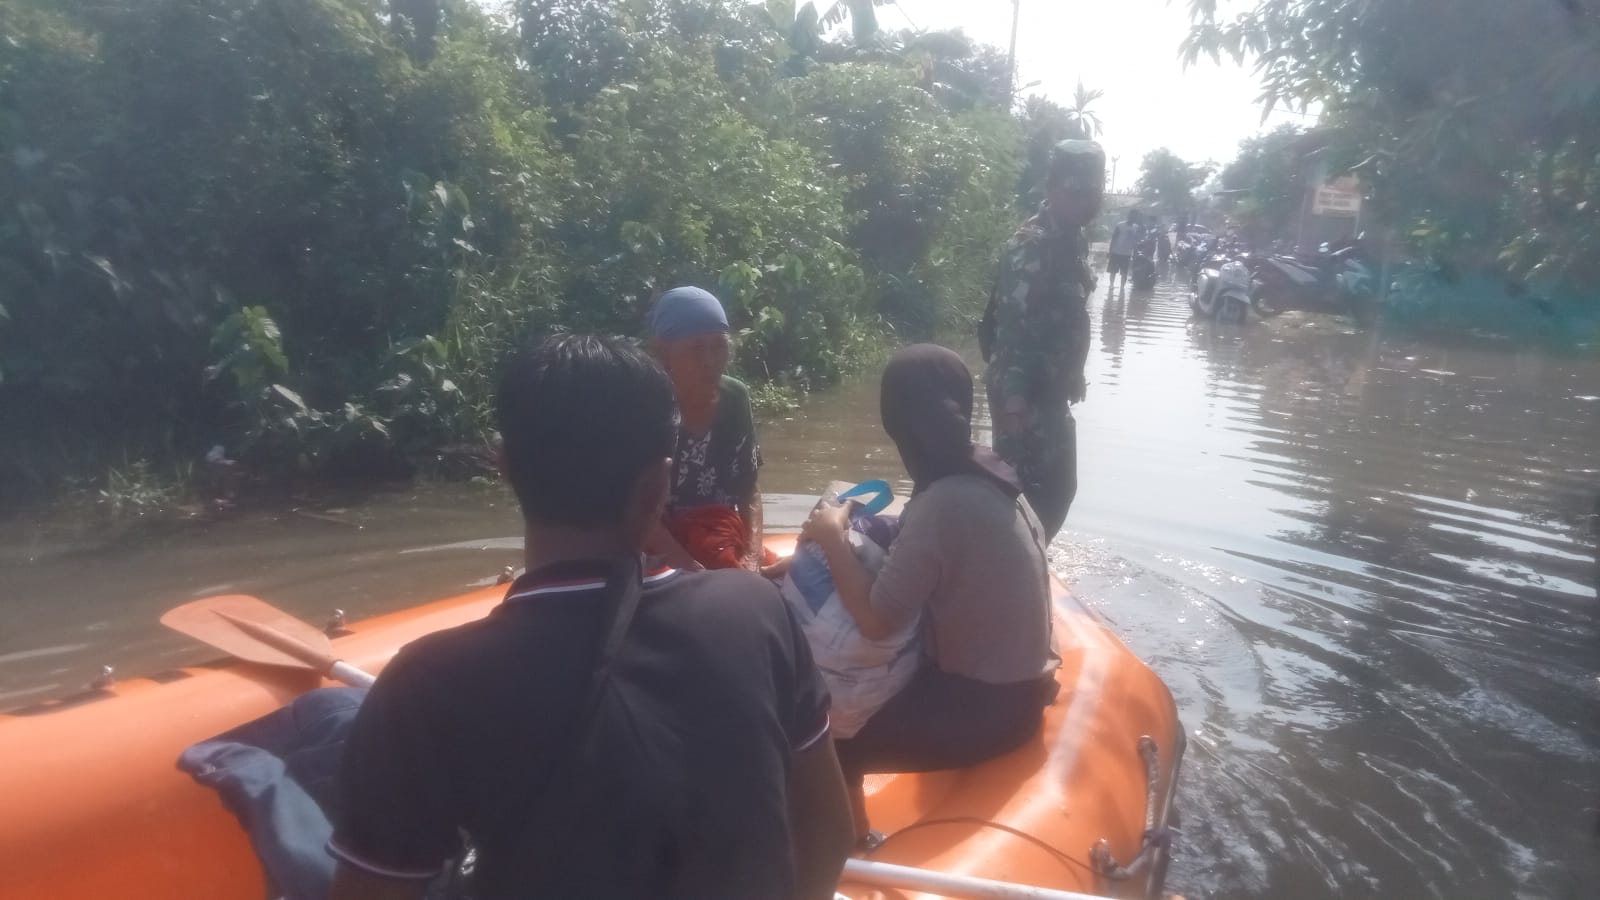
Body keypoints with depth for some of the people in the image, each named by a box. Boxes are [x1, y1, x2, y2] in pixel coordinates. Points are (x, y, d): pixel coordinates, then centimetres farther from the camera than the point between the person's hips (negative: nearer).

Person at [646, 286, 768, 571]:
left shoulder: (735, 398, 0)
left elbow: (749, 491, 7)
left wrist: (752, 558, -9)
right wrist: (694, 572, -24)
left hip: (723, 541, 5)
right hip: (659, 554, -5)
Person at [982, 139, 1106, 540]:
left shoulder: (1071, 241, 10)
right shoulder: (1032, 246, -19)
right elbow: (1014, 327, -26)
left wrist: (1072, 379, 21)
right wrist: (1013, 401, -30)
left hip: (1051, 391, 10)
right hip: (1026, 393, -10)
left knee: (1059, 488, 18)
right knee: (1029, 493, -3)